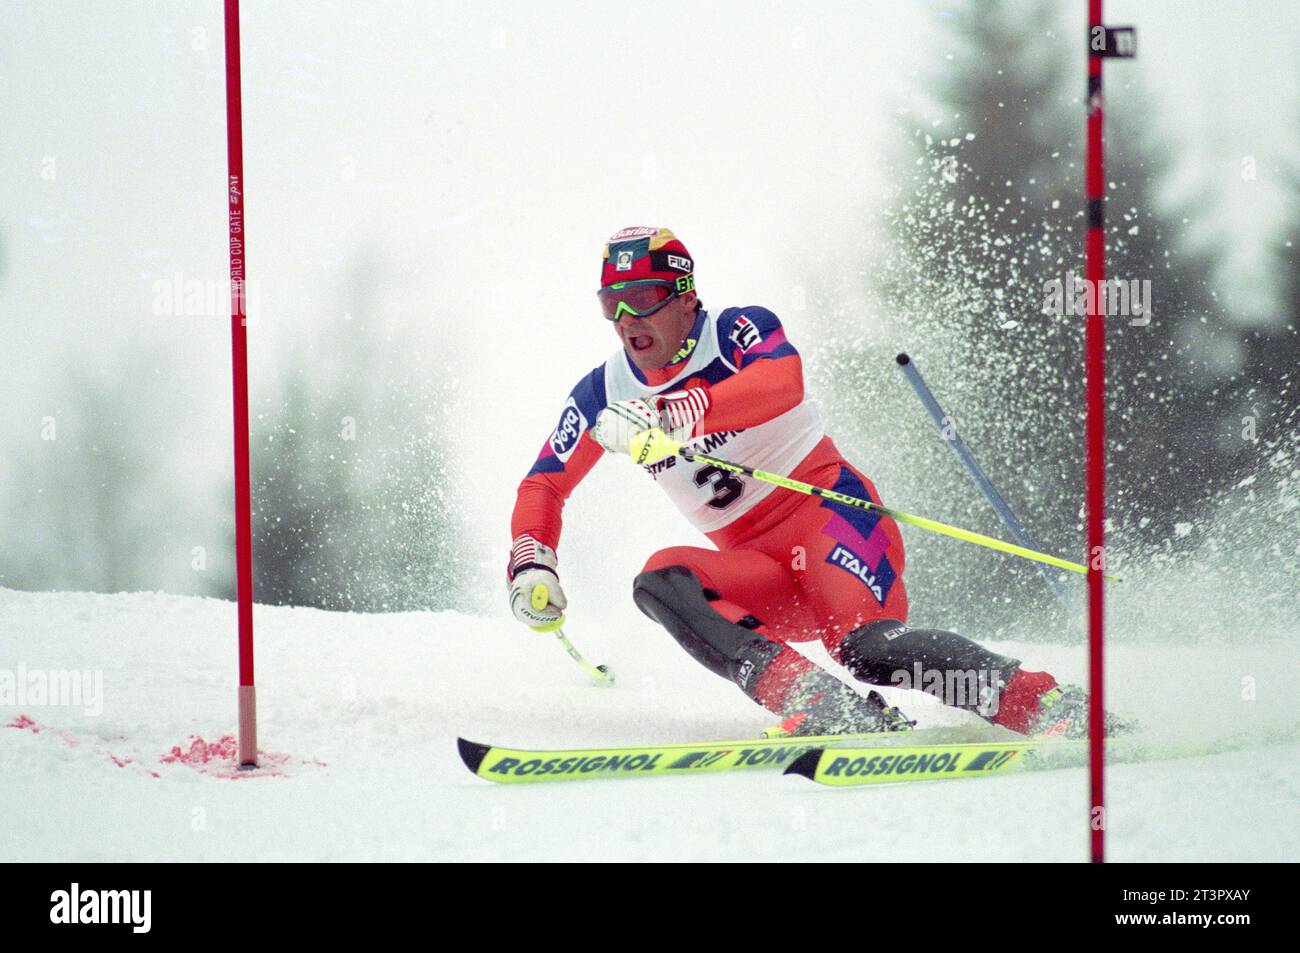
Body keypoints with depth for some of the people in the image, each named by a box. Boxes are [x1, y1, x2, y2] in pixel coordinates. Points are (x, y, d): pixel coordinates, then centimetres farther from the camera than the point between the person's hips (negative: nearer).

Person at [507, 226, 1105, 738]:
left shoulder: (736, 333, -9)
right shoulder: (604, 394, 7)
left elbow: (782, 382, -32)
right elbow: (543, 487, 14)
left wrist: (668, 413, -45)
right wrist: (530, 565, -7)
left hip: (829, 513, -5)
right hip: (759, 565, 5)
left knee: (866, 647, -33)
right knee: (660, 580, -26)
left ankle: (1049, 703, -30)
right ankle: (821, 706, -43)